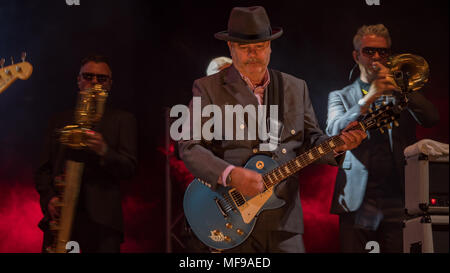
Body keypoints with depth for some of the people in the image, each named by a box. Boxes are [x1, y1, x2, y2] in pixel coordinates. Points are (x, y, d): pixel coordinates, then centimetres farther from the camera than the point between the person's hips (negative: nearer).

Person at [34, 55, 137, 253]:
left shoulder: (122, 120, 13)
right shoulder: (59, 121, 21)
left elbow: (129, 168, 1)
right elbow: (43, 170, 18)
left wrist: (104, 151, -18)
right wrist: (49, 198, -2)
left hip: (101, 217, -2)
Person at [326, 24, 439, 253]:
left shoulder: (401, 93, 16)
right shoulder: (340, 96, 13)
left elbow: (431, 119, -1)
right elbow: (334, 131, -6)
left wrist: (397, 88, -12)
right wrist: (368, 98, -15)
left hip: (397, 200, 1)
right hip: (357, 200, 0)